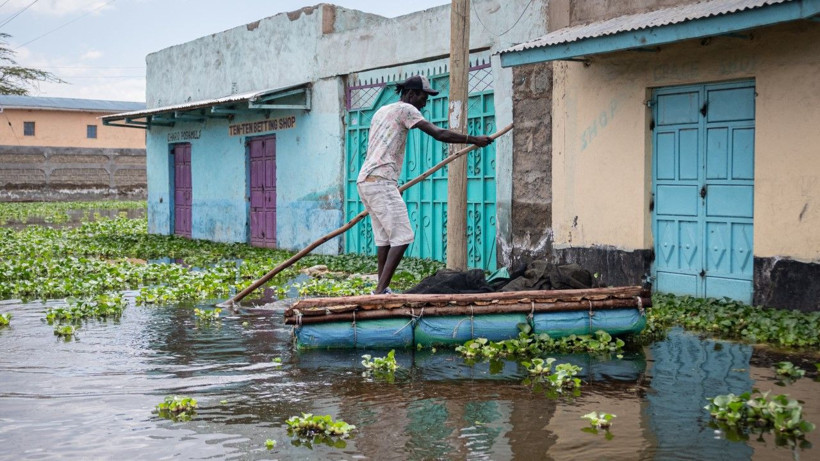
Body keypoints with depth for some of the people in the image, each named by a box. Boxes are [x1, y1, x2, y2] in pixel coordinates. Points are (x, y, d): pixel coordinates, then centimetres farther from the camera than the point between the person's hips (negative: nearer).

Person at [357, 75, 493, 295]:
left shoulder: (382, 111, 24)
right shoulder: (405, 109, -3)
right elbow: (439, 134, -12)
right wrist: (473, 140, -7)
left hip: (364, 181, 10)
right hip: (380, 181, -10)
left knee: (384, 238, 13)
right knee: (402, 237, -10)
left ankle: (382, 289, 15)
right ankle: (380, 290, -16)